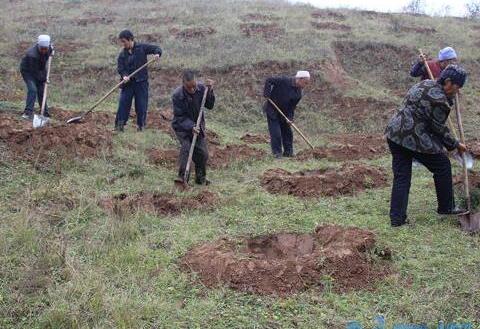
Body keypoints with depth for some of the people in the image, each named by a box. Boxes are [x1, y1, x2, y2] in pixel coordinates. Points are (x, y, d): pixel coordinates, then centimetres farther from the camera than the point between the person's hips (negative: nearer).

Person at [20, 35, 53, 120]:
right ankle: (28, 113, -24)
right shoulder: (32, 55, -37)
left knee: (41, 91, 5)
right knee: (32, 90, -22)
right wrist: (44, 79, -21)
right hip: (27, 71, -6)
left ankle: (45, 113, 13)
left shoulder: (48, 48, -17)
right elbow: (35, 71, -28)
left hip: (39, 71, 6)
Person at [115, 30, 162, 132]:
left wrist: (157, 54, -20)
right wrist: (124, 76, -20)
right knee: (123, 104, -2)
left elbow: (157, 48, 2)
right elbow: (121, 69, 0)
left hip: (141, 82, -2)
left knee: (141, 106, 2)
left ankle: (141, 126, 15)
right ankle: (119, 125, 4)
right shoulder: (122, 54, 5)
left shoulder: (141, 47, -2)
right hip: (128, 82, 2)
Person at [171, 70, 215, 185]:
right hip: (182, 126, -3)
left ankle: (201, 177, 19)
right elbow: (180, 117, -21)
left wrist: (210, 91, -24)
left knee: (202, 152, 0)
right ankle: (182, 176, -19)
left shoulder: (201, 88, -14)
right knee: (186, 147, -24)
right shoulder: (177, 95, -24)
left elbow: (209, 106, -9)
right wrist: (191, 127, -36)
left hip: (198, 125, 4)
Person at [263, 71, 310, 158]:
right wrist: (267, 93, -24)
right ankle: (277, 152, 2)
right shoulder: (284, 81, -23)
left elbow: (293, 106, -2)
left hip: (284, 112, 6)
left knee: (287, 131, 9)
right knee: (275, 132, -7)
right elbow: (269, 80, -19)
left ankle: (288, 152, 20)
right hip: (272, 110, -6)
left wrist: (290, 117, -15)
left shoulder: (299, 93, -4)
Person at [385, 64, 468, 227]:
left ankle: (396, 218, 8)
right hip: (414, 139, -9)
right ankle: (446, 208, 25)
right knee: (442, 166, 11)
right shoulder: (438, 100, -16)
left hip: (394, 133, 9)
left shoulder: (425, 84, 12)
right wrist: (455, 145, 7)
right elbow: (439, 129, -7)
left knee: (401, 176, 10)